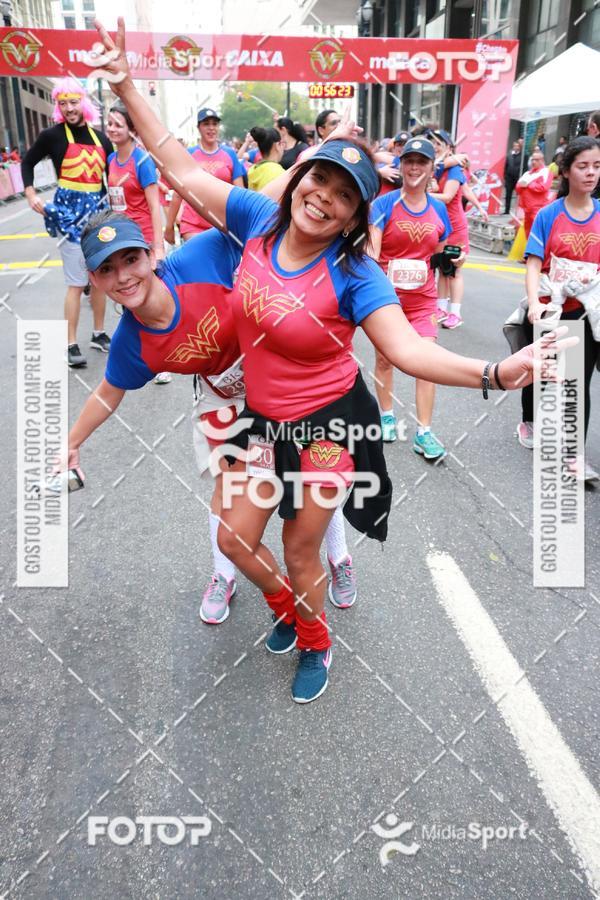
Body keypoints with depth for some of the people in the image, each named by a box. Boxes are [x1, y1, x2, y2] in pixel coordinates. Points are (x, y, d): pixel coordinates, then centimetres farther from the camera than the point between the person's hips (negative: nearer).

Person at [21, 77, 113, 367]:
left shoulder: (100, 138, 8)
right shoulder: (53, 135, -1)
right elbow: (28, 162, 9)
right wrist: (31, 195, -2)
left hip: (98, 210, 5)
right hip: (69, 212, -4)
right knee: (76, 283, -7)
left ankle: (99, 334, 24)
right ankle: (71, 344, -1)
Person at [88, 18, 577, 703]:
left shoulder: (354, 277, -21)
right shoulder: (258, 220, -7)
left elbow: (407, 349, -31)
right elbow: (180, 168, 1)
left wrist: (495, 373, -46)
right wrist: (125, 85, 0)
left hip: (328, 422, -5)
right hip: (264, 418, 5)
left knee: (300, 551, 10)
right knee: (235, 538, 14)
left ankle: (316, 646, 43)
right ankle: (289, 610, 46)